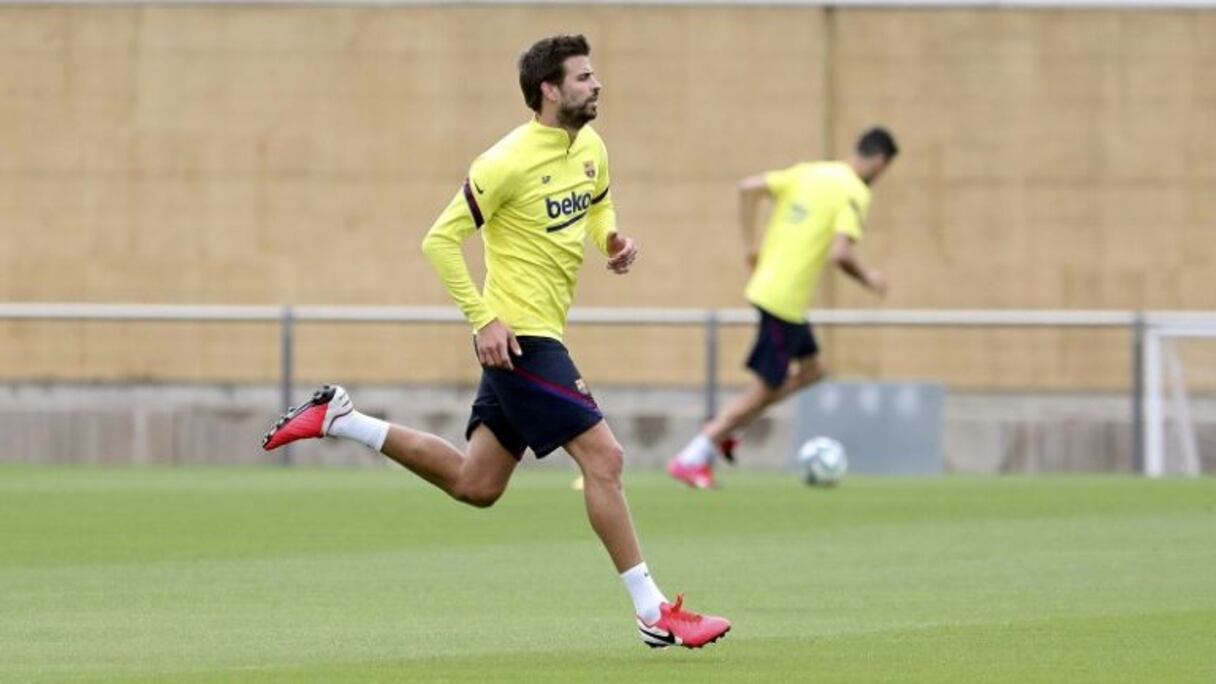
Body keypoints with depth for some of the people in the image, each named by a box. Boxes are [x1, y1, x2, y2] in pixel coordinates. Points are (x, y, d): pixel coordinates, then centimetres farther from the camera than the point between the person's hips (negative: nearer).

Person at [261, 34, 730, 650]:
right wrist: (484, 319, -20)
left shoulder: (591, 148, 6)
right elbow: (440, 240, -14)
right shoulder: (509, 162, -18)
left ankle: (338, 419, 25)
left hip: (542, 334, 9)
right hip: (517, 336, -9)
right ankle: (655, 615, -8)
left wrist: (612, 241, 4)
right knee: (603, 457, -12)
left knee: (474, 485, 15)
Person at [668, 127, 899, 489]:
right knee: (764, 389, 1)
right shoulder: (855, 194, -11)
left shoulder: (808, 172, 10)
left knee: (811, 368, 21)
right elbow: (839, 253, -23)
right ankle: (692, 458, 2)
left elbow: (749, 188, 4)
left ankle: (721, 428, 17)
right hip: (787, 302, -9)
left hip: (767, 283, 9)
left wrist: (751, 245, 9)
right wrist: (867, 278, -4)